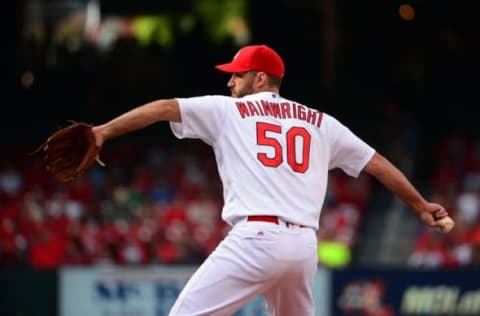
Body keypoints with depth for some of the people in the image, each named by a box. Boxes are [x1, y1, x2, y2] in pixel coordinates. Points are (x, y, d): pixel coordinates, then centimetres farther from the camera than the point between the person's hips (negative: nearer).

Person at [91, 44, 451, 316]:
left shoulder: (228, 111, 12)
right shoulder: (320, 122, 21)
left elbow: (163, 108, 5)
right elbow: (376, 162, 23)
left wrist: (104, 131, 4)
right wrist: (420, 205, 31)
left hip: (256, 239, -5)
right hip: (305, 246, 5)